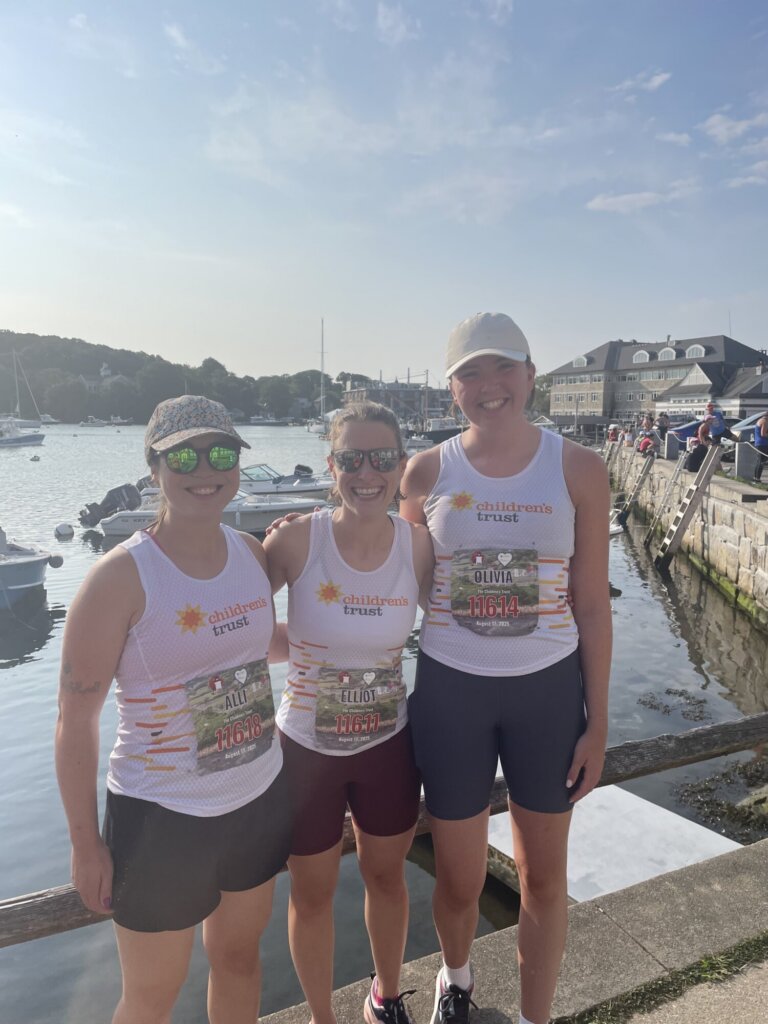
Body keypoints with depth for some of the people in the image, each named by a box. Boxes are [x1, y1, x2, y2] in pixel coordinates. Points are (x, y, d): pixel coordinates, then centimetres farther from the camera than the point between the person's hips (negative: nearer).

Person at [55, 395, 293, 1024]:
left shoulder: (254, 553, -4)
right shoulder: (121, 577, -20)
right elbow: (76, 718, -13)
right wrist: (85, 843, -9)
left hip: (261, 800, 5)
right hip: (162, 819, -4)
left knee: (239, 955, 26)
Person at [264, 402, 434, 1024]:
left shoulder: (417, 543, -13)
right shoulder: (295, 540, -20)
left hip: (388, 746, 2)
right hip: (306, 748, -2)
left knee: (387, 876, 24)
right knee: (313, 893, 19)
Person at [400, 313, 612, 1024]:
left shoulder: (578, 470, -6)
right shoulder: (427, 472, -4)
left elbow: (591, 603, -2)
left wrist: (597, 722, 0)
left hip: (548, 689, 0)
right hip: (449, 690, 1)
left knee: (544, 876, 16)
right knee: (460, 880, 16)